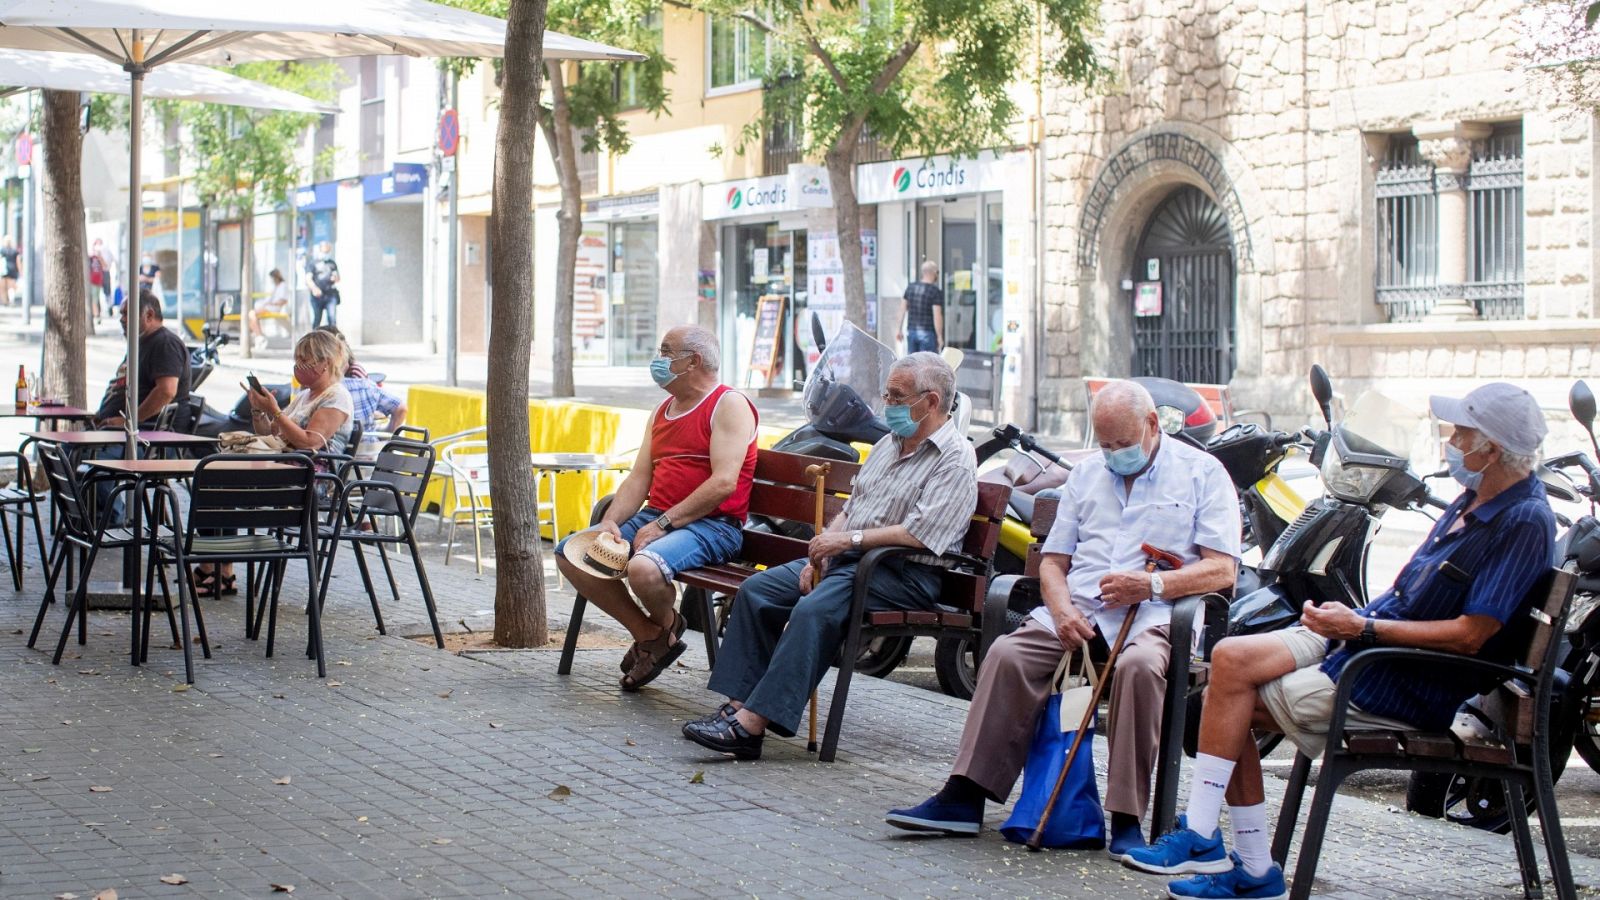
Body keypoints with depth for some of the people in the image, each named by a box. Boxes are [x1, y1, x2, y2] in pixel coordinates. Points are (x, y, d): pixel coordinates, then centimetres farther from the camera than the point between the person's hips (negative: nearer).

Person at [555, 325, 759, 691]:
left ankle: (667, 628, 0)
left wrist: (662, 524, -21)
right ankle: (648, 635, 3)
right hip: (656, 517, 9)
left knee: (644, 567, -37)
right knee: (570, 553, -2)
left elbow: (723, 483, -19)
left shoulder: (729, 405, -8)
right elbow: (639, 478, 14)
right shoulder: (663, 411, 20)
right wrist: (610, 522, -5)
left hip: (711, 525, -9)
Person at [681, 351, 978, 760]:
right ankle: (738, 703, -13)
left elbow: (919, 534, -21)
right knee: (756, 590, -5)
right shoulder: (890, 443, 19)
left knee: (814, 610, -32)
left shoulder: (955, 459, -10)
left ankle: (753, 723, -34)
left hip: (905, 574, -10)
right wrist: (820, 553, 3)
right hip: (849, 558, 10)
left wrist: (848, 539, -17)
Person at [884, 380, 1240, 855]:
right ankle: (964, 798, -22)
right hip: (1078, 607, 4)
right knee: (1007, 654, -22)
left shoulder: (1202, 473, 7)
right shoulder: (1087, 474, 23)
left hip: (1153, 615, -4)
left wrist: (1153, 584, -18)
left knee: (1138, 667, -37)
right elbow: (1053, 560, 19)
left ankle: (1127, 819, -32)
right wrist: (1061, 609, -4)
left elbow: (1222, 569, -2)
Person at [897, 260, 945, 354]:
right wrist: (940, 336, -10)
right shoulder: (936, 291, -11)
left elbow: (903, 310, 10)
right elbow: (937, 316, -16)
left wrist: (900, 330, 17)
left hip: (911, 332, 5)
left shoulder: (910, 287, 6)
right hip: (927, 333, -5)